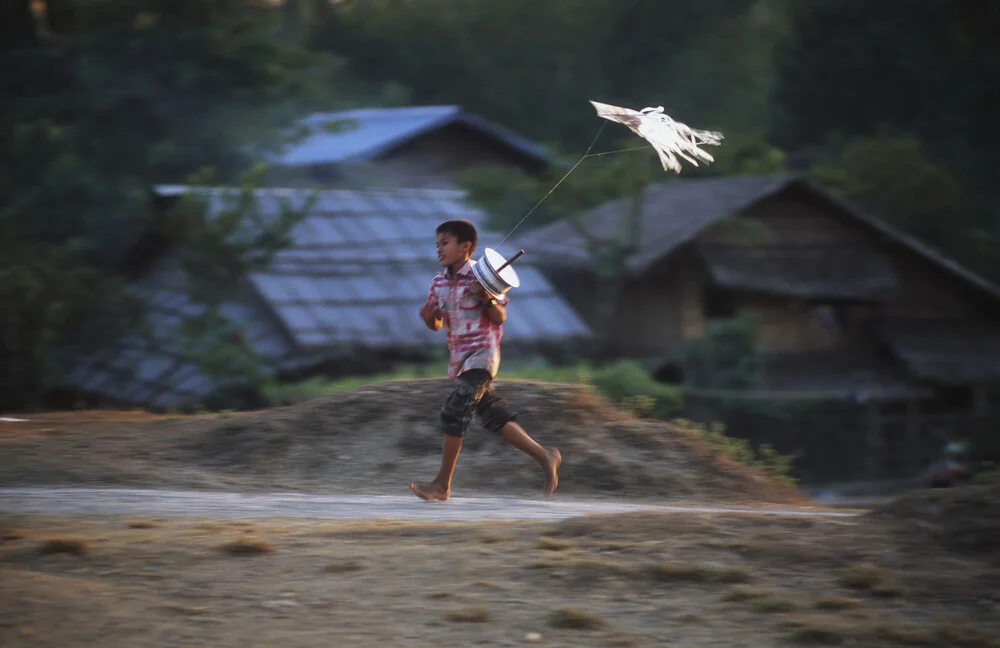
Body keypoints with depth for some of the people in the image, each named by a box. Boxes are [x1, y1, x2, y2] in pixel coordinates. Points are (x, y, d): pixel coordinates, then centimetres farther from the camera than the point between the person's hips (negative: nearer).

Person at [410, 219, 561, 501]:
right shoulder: (439, 282, 8)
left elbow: (499, 318, -10)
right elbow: (436, 324, 16)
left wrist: (487, 298, -28)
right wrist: (428, 315, -7)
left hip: (481, 356, -7)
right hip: (459, 359, 8)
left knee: (454, 412, -14)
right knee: (494, 416, 8)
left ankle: (442, 484, -9)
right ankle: (544, 456, 20)